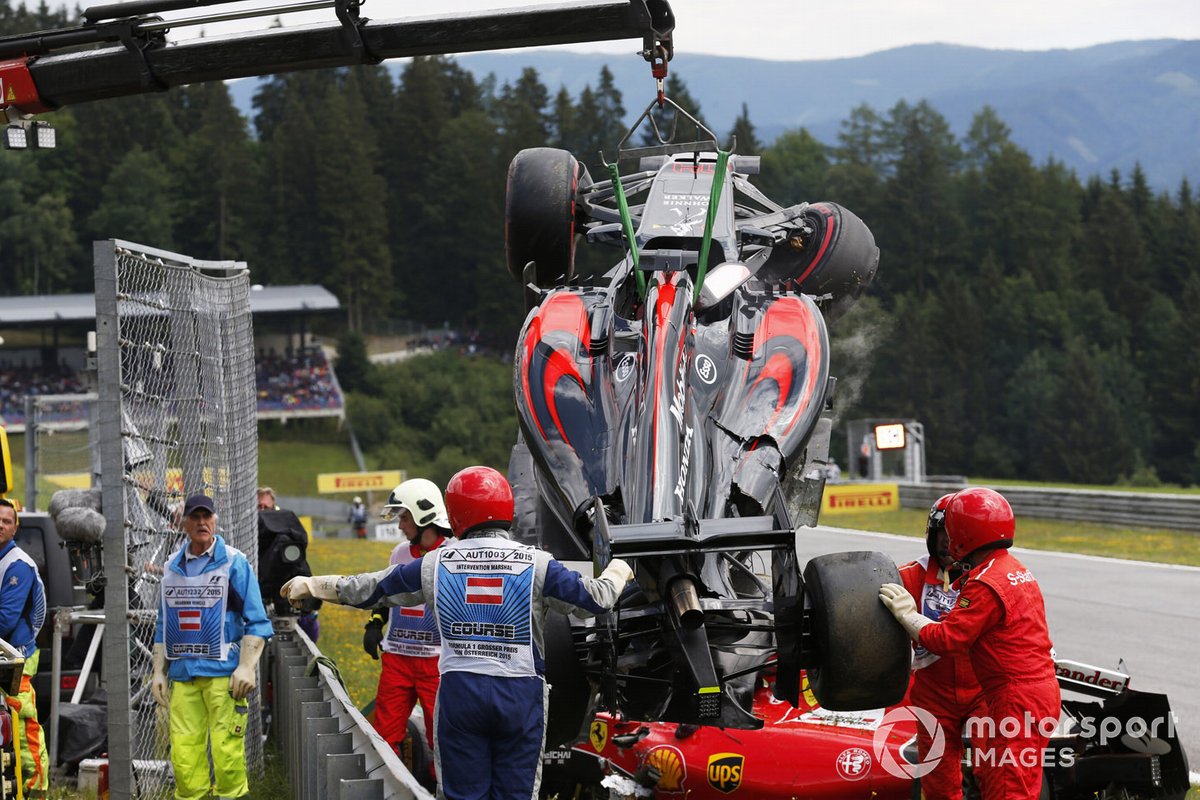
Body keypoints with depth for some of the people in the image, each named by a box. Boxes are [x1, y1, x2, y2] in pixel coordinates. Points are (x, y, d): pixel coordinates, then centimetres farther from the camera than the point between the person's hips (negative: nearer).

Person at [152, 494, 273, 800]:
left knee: (227, 752, -10)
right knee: (183, 756, 1)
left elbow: (257, 622, -2)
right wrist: (158, 672, 14)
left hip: (223, 672, -4)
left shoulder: (234, 562, 0)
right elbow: (163, 625, 20)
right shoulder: (172, 566, 14)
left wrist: (246, 668, -11)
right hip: (182, 675, 4)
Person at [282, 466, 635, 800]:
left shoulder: (436, 564, 2)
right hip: (520, 695, -1)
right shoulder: (536, 564, -3)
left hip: (459, 691, 1)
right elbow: (596, 597, 1)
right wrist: (617, 571, 25)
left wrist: (311, 585, 27)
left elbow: (369, 589, 12)